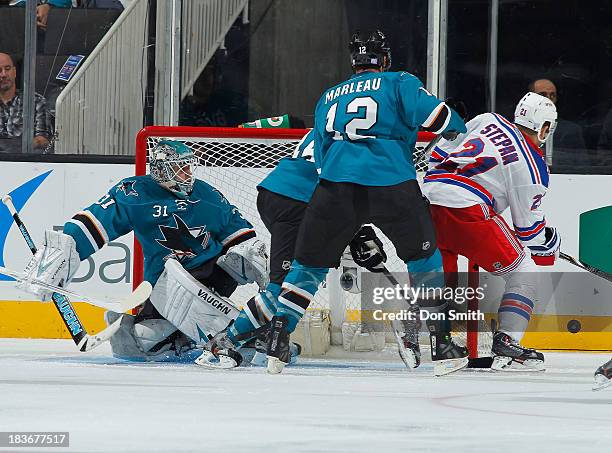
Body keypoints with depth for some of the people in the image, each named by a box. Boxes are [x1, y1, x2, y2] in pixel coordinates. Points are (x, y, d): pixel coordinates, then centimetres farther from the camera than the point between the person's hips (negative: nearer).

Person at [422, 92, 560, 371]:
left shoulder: (488, 120, 17)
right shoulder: (533, 167, 4)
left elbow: (441, 151, 21)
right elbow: (528, 225, 9)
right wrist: (548, 246, 28)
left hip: (428, 193, 6)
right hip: (467, 210, -6)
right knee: (522, 272, 6)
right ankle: (506, 344, -5)